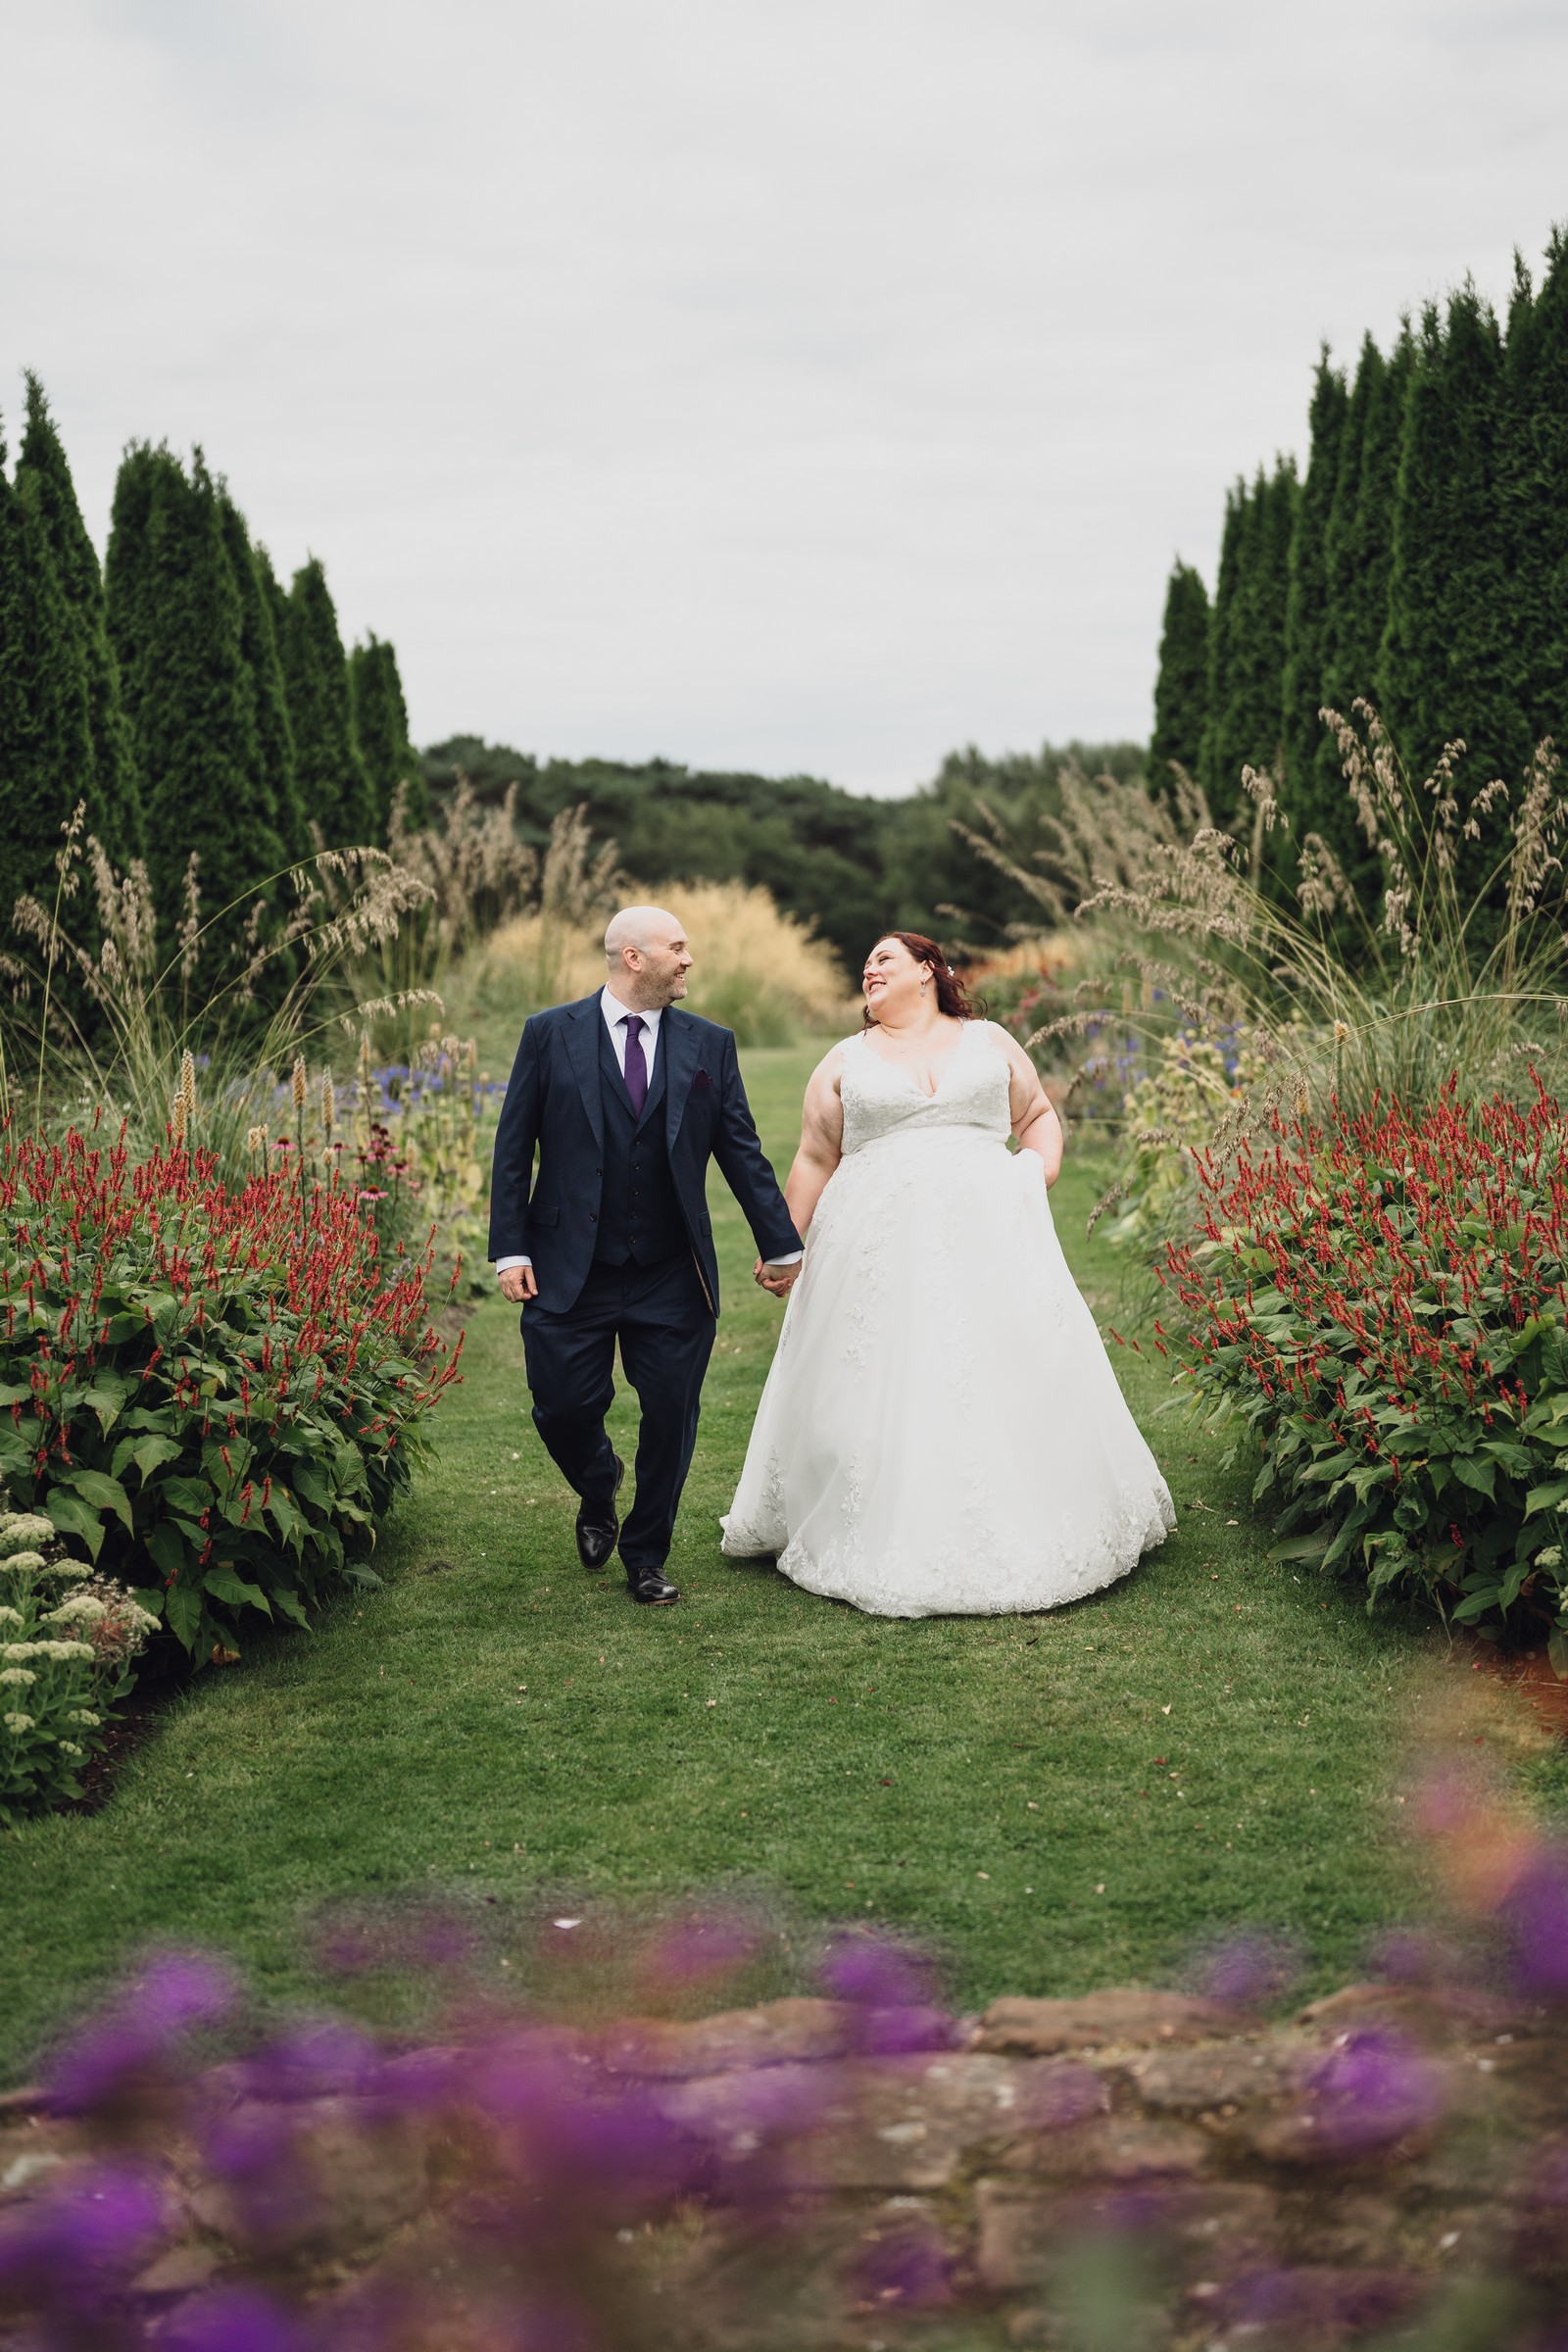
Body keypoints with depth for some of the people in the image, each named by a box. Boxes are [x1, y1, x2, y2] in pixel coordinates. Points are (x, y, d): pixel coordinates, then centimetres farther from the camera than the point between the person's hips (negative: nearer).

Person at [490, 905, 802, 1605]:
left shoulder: (709, 1044, 6)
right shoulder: (550, 1035, 0)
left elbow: (742, 1150, 9)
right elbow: (513, 1150, 0)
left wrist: (781, 1245, 9)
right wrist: (510, 1250, -7)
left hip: (672, 1279, 2)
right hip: (570, 1274, -1)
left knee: (671, 1416, 3)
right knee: (564, 1409, 0)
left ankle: (645, 1558, 23)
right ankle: (598, 1491, 35)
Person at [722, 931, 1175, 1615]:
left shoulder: (989, 1042, 14)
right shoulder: (845, 1062, 13)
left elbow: (1038, 1116, 21)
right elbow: (815, 1162, 13)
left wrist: (1041, 1168, 2)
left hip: (989, 1238, 0)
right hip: (881, 1249, 0)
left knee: (1010, 1374, -2)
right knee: (884, 1389, -4)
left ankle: (1023, 1530, 9)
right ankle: (895, 1544, 4)